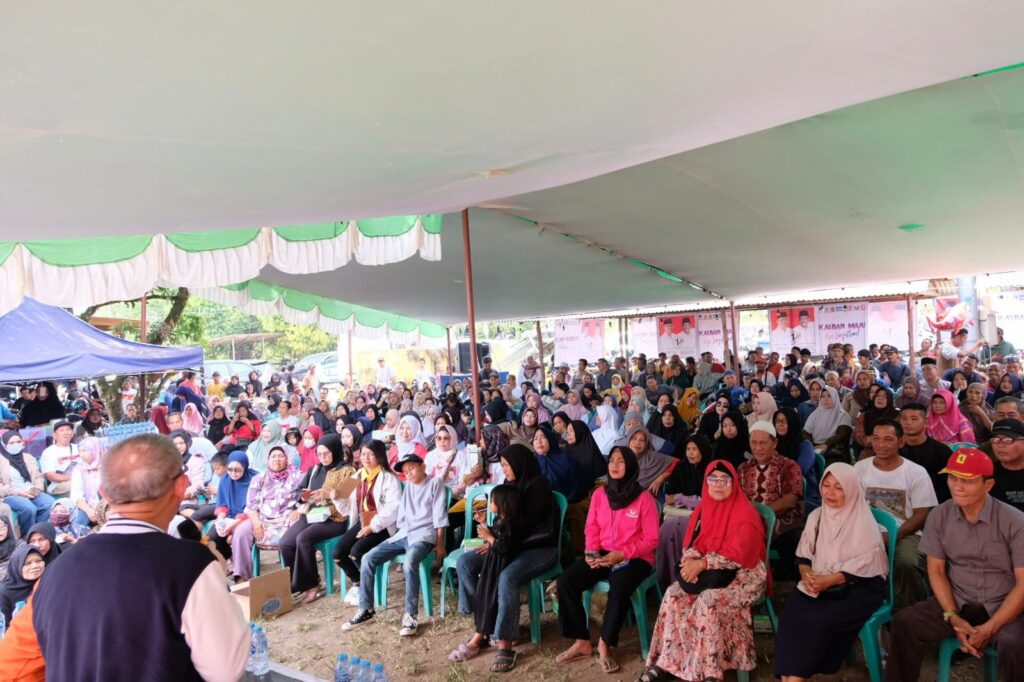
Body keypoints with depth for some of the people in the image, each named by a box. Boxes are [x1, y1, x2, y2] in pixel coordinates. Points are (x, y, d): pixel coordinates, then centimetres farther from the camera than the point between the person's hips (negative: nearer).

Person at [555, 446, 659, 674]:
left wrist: (622, 554, -19)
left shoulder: (644, 498, -8)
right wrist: (591, 552, -10)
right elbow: (592, 529, 10)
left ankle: (604, 645, -10)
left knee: (618, 589, -35)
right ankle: (582, 642, -5)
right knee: (566, 580, -17)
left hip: (634, 558, -4)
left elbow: (651, 539, -8)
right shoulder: (599, 494, 5)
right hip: (602, 555, 5)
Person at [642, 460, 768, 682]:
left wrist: (702, 564, -21)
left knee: (708, 602, -32)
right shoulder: (703, 509, 7)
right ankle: (665, 661, -10)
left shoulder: (745, 514, -15)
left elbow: (738, 555, -21)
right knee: (674, 595, -17)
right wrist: (690, 561, -15)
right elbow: (689, 542, 7)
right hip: (707, 572, 6)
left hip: (741, 575, -6)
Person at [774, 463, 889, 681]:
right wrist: (806, 573, -11)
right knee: (792, 612, -25)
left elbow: (865, 565, -12)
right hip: (821, 584, 4)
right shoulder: (816, 516, 12)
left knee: (819, 619, -29)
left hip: (859, 588, -4)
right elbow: (803, 554, 11)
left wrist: (830, 580, -20)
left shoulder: (863, 522, -5)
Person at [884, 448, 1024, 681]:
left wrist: (990, 628, -17)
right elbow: (936, 571, 2)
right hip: (958, 602, 3)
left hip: (1003, 607, -2)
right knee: (904, 622, -20)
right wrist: (953, 618, -11)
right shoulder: (939, 516, -3)